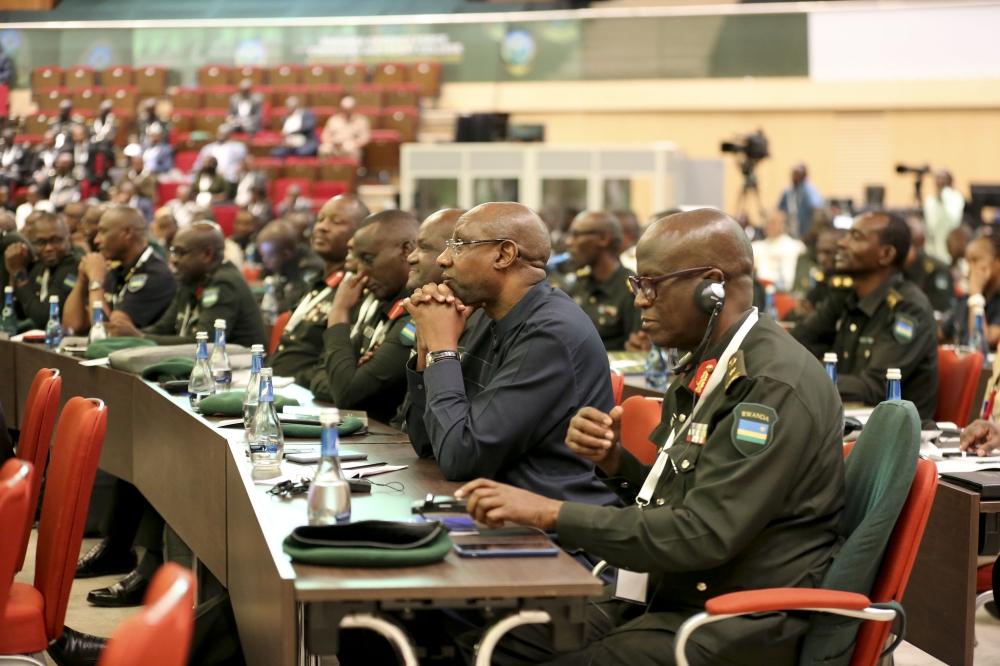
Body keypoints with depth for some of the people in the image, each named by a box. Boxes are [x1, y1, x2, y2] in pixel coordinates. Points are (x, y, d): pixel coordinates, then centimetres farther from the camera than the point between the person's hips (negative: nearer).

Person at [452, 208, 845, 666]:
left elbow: (702, 535, -24)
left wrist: (551, 513, -21)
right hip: (667, 601, 9)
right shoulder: (705, 369, 12)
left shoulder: (777, 386, -18)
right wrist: (612, 461, -2)